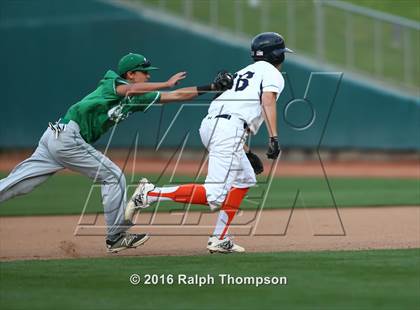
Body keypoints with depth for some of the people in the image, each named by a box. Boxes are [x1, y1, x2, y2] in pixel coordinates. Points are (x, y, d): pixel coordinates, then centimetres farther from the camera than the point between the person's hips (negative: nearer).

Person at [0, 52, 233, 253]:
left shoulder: (137, 100, 18)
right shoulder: (111, 81, -2)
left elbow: (176, 96, 15)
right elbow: (129, 89, -25)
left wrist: (211, 88, 11)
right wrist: (167, 83, -21)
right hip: (67, 135, -9)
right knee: (113, 176, -4)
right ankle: (115, 237, 2)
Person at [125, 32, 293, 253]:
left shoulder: (244, 72, 32)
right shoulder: (272, 74, 8)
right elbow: (267, 100, -12)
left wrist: (246, 151, 33)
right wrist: (274, 139, -21)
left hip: (209, 125, 9)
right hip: (229, 129, -9)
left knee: (245, 179, 24)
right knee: (215, 197, -15)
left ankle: (220, 239, 16)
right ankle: (150, 194, -21)